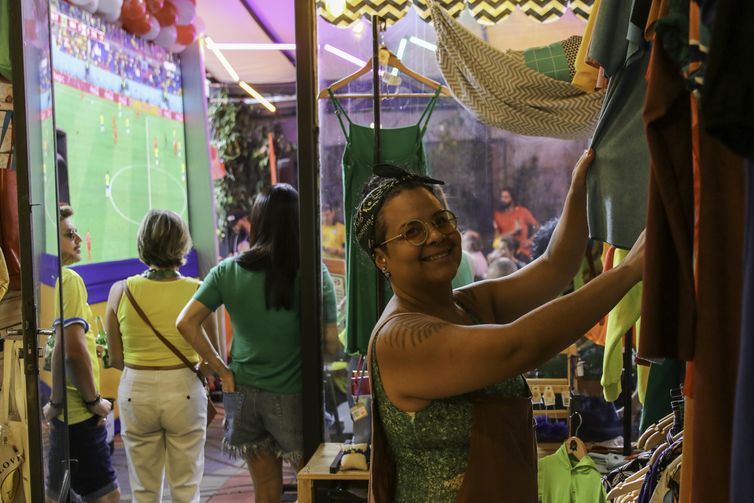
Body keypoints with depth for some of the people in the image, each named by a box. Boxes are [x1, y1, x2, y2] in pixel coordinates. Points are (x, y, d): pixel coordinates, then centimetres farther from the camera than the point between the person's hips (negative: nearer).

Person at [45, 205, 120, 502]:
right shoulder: (68, 279, -15)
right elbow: (73, 350, -25)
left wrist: (55, 402, 18)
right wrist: (94, 400, -13)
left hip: (62, 411, 9)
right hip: (78, 412, -9)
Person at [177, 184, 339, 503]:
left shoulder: (228, 271, -3)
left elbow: (186, 323, -5)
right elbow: (330, 344, -11)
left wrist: (221, 370, 1)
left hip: (246, 392, 4)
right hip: (292, 395, -4)